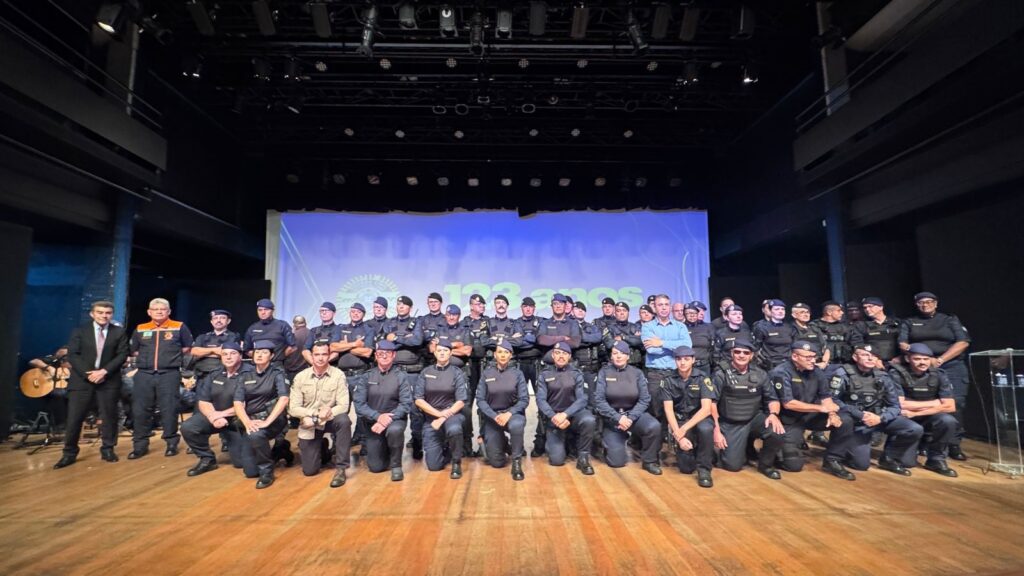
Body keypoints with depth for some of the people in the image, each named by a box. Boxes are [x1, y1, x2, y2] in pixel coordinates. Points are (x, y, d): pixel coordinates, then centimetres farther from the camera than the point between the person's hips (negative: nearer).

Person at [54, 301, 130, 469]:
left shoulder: (119, 332, 4)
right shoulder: (79, 331, 6)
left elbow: (122, 354, -2)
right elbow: (72, 355, -1)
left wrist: (104, 371, -14)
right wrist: (87, 373, -13)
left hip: (109, 380, 0)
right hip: (82, 379, 0)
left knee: (109, 416, 4)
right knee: (74, 418, 1)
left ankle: (108, 450, 14)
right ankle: (69, 453, 14)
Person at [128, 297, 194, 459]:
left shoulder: (179, 327, 3)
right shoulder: (140, 329, 11)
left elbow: (188, 347, 9)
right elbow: (134, 350, 21)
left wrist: (173, 356, 4)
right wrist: (146, 358, 9)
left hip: (169, 374, -3)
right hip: (144, 374, 3)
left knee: (169, 410, -2)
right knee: (140, 410, 4)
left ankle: (171, 443, 8)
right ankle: (140, 445, 15)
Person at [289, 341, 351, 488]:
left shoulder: (338, 375, -13)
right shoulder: (300, 377, -7)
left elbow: (343, 406, -16)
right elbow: (293, 409, -9)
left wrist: (328, 413, -34)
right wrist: (315, 412, -23)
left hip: (330, 420, -1)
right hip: (308, 426, 2)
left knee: (343, 420, -36)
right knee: (310, 470, -2)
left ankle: (340, 468, -20)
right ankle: (320, 449, 35)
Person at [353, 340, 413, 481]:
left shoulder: (401, 377, -7)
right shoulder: (367, 376, -2)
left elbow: (406, 404, -14)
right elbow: (359, 403, -8)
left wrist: (388, 419, -27)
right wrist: (378, 416, -23)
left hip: (395, 419, -2)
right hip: (372, 422, 2)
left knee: (394, 430, -37)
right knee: (375, 467, -1)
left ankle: (396, 465, -11)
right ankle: (384, 451, 35)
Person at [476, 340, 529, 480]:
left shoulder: (517, 373, -3)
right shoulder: (486, 373, -3)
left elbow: (524, 399, -7)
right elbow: (480, 399, -5)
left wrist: (509, 413, -23)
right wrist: (495, 416, -19)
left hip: (513, 413, -1)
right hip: (491, 416, 1)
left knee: (517, 425, -39)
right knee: (496, 462, 0)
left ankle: (516, 463, -17)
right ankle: (503, 442, 34)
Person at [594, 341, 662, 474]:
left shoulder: (637, 373, 0)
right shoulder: (604, 372, -5)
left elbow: (644, 399, -6)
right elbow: (599, 400, -12)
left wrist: (630, 418, -20)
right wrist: (618, 418, -22)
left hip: (633, 413, 2)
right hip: (611, 418, -1)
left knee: (654, 426, -30)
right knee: (616, 461, -12)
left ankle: (649, 461, -4)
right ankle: (611, 443, 23)